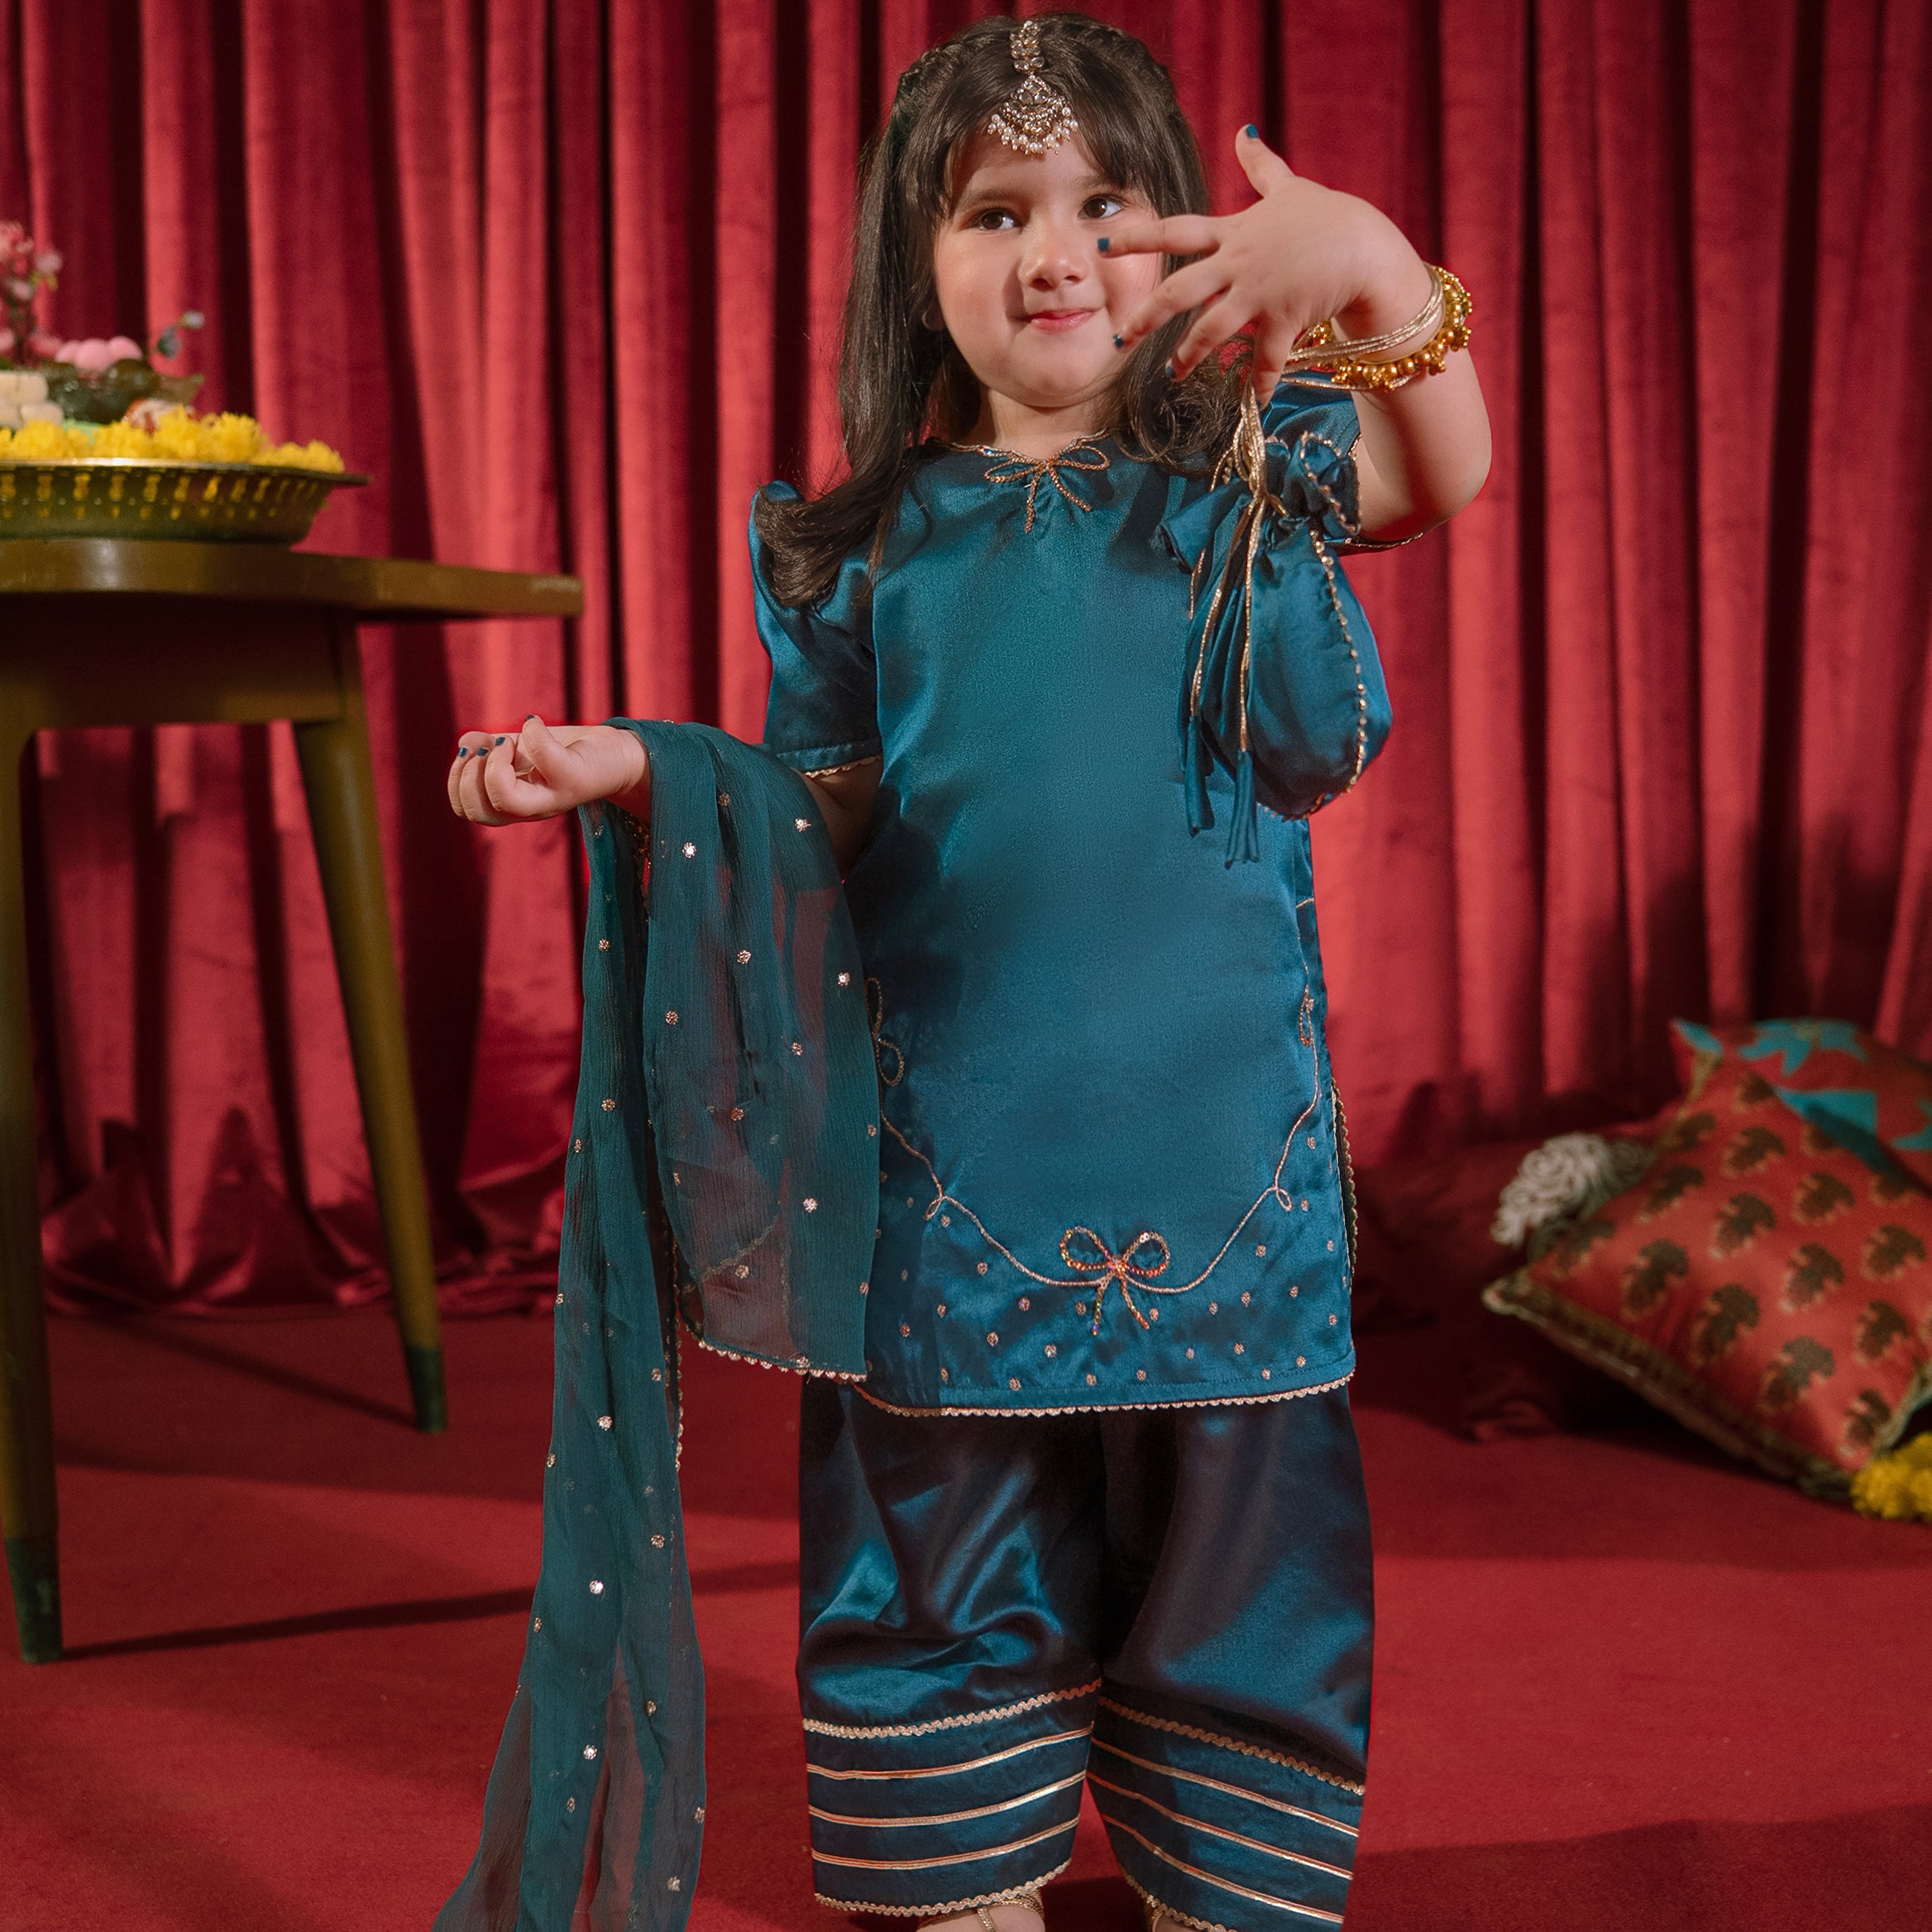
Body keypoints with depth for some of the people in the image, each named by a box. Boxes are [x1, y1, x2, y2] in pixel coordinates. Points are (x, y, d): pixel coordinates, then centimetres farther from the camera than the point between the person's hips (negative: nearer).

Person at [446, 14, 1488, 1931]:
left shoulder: (1246, 470, 1)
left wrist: (1375, 268, -39)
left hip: (1222, 1160, -1)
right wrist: (632, 769, -8)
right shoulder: (862, 548, 5)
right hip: (950, 1177, 1)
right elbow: (823, 826, 8)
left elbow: (1444, 475, -19)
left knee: (1228, 1571, 11)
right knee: (948, 1576, 13)